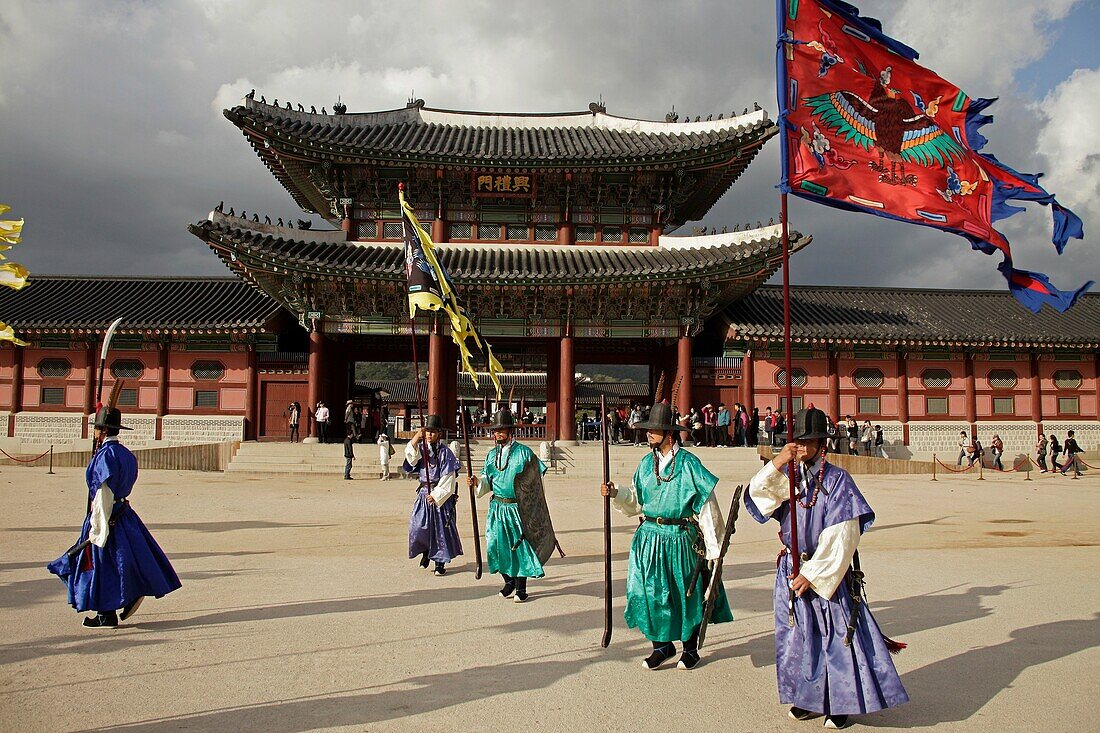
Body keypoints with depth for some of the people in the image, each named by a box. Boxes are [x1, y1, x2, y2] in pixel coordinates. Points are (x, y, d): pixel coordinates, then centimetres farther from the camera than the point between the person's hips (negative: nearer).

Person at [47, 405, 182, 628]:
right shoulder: (125, 453, 9)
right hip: (123, 514, 8)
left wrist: (98, 526, -18)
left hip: (106, 515, -8)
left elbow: (104, 493, -20)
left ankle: (107, 616, 9)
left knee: (102, 565, 2)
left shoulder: (105, 454, -17)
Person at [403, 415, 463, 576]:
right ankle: (426, 550, 26)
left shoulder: (445, 451, -7)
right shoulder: (421, 448, 6)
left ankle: (440, 562, 11)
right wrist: (417, 436, -29)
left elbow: (448, 478, -9)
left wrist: (436, 494, -12)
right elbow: (410, 454, -17)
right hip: (424, 493, 4)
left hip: (442, 494, -3)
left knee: (442, 527, -1)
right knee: (418, 526, -3)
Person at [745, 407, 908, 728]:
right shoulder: (786, 476, 2)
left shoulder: (837, 480, -10)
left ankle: (840, 703, 17)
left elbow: (841, 537, -13)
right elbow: (756, 495, -14)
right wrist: (776, 465, -29)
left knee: (838, 636, 1)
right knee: (798, 636, 10)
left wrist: (812, 574, -14)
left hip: (829, 572, -4)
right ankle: (808, 698, 25)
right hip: (792, 569, 4)